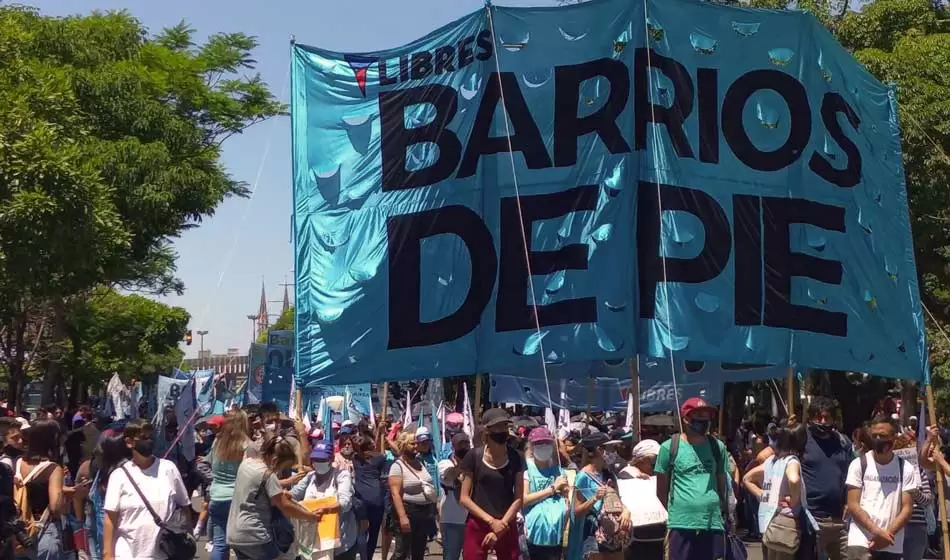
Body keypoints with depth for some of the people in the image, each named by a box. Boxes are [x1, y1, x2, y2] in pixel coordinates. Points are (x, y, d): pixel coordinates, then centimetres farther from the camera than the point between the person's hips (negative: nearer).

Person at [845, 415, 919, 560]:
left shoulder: (906, 469, 5)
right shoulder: (859, 464, 0)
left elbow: (907, 508, 1)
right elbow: (853, 505, -4)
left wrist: (887, 534, -12)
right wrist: (877, 531, -15)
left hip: (892, 546, 3)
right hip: (861, 542, -2)